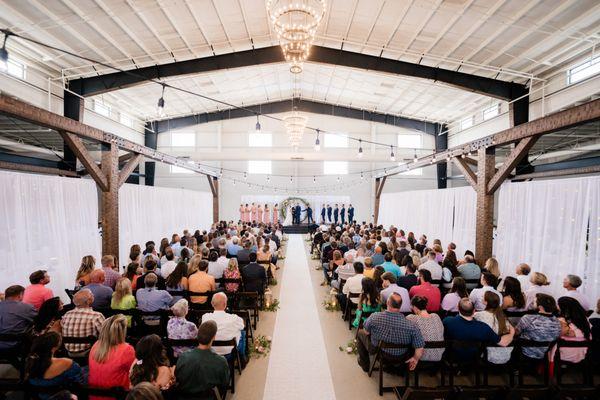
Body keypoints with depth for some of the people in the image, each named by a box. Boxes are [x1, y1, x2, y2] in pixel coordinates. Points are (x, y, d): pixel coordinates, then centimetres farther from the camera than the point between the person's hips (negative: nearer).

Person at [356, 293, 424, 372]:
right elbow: (420, 348, -22)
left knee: (360, 333, 25)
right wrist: (415, 359, -1)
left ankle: (364, 364, 37)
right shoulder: (411, 326, -28)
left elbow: (366, 332, -8)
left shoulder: (374, 317, -27)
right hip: (400, 358, 1)